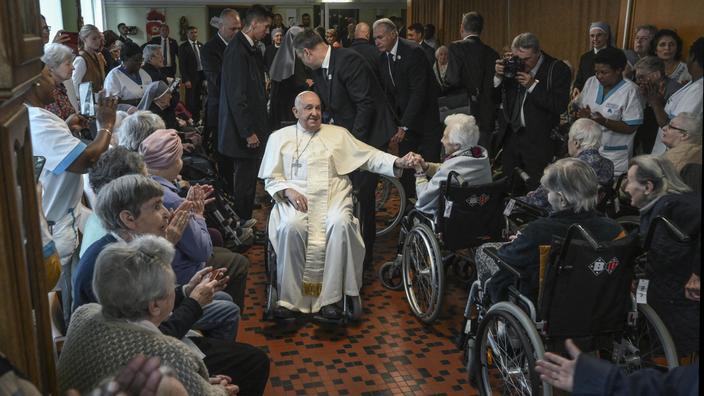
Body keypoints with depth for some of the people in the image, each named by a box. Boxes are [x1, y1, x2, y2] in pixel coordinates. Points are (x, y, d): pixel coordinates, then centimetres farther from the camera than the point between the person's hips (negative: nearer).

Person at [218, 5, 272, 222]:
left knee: (246, 178, 15)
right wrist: (248, 132, -19)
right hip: (244, 132, -9)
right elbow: (236, 96, -20)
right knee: (244, 182, 0)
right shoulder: (237, 51, -17)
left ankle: (243, 222, 24)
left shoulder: (249, 49, 12)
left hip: (252, 127, 9)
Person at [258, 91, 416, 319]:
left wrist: (398, 162, -4)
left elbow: (370, 156, 12)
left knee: (340, 224, -33)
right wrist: (287, 191, -10)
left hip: (333, 197, 1)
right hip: (296, 198, 0)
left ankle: (330, 298, -25)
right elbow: (271, 178, 11)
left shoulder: (338, 134, 17)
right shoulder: (280, 137, 15)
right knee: (291, 226, -34)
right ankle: (290, 298, -22)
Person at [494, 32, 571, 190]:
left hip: (539, 141, -5)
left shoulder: (557, 69, -10)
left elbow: (560, 106, -18)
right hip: (511, 136, 5)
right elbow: (496, 97, 9)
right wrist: (498, 76, -9)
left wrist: (533, 85, -22)